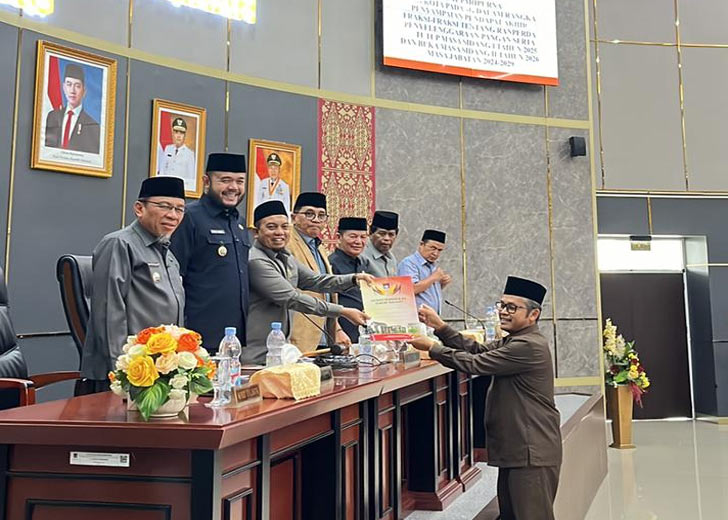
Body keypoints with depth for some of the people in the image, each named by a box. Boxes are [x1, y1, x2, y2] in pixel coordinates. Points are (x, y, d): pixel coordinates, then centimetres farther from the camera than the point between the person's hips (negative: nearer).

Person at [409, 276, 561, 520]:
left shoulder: (528, 346, -19)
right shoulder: (514, 341, 16)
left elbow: (476, 363, -20)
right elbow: (476, 350, 9)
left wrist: (432, 347, -11)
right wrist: (440, 326, -1)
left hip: (533, 453, -10)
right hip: (516, 449, 10)